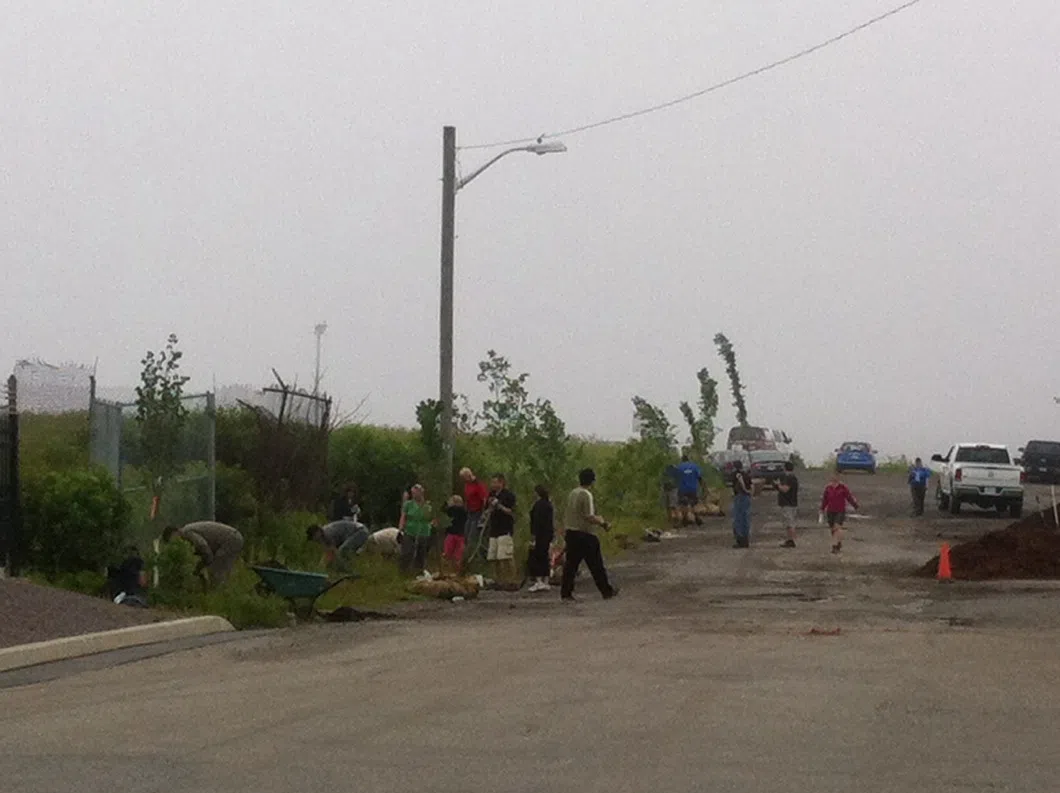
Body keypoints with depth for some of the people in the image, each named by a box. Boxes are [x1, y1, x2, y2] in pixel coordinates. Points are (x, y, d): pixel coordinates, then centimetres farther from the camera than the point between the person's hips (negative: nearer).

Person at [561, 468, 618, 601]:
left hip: (570, 533, 7)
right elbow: (589, 518, -20)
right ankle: (607, 591, 10)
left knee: (570, 564, 7)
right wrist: (602, 522, -5)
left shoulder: (573, 493, 11)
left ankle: (565, 593, 3)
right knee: (596, 565, 3)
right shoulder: (586, 495, -15)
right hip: (585, 535, -7)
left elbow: (566, 515, 16)